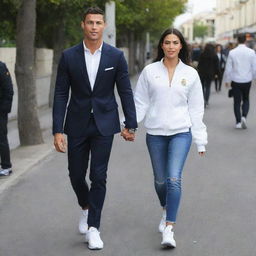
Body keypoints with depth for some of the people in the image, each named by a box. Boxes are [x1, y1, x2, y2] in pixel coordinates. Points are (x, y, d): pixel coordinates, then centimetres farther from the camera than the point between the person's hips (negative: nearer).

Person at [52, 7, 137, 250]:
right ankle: (86, 207, 39)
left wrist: (131, 125, 0)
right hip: (77, 124, 1)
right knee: (76, 174, 9)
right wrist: (58, 130, -8)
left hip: (104, 123, -1)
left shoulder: (116, 56, -3)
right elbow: (61, 94, -2)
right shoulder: (68, 56, -3)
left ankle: (93, 228, 7)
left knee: (98, 176, -2)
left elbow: (125, 92, 2)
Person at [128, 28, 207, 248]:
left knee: (174, 179, -15)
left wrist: (200, 140, 5)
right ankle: (166, 211, 42)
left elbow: (196, 108, 6)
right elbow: (140, 103, 5)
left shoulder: (190, 74, 3)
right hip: (155, 133, 2)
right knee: (160, 180, 12)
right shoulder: (150, 71, 2)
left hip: (181, 133, -1)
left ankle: (169, 229, -12)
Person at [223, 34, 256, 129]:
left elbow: (228, 68, -5)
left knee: (237, 101, 9)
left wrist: (226, 80, 8)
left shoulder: (232, 52, -8)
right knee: (246, 100, 17)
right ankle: (244, 116, -4)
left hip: (236, 81, -1)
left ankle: (238, 122, 9)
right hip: (247, 80, 1)